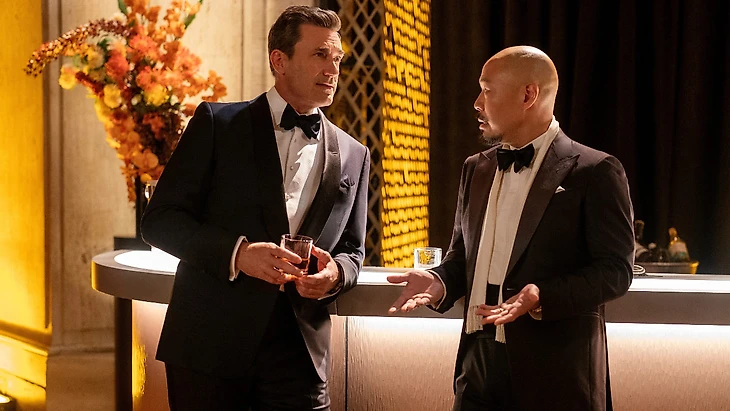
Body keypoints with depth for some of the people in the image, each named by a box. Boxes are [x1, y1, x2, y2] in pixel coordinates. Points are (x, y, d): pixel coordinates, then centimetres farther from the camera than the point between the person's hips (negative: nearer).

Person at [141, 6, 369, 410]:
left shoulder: (353, 156, 10)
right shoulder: (216, 123, 0)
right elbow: (159, 219, -3)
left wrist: (336, 273, -8)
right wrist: (235, 252, -18)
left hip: (299, 352, 3)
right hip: (209, 343, -2)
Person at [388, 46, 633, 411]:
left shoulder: (595, 172, -6)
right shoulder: (476, 169, 13)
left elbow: (615, 270, -9)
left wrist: (542, 297, -22)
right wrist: (440, 281, -2)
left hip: (554, 373, -5)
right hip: (479, 364, 5)